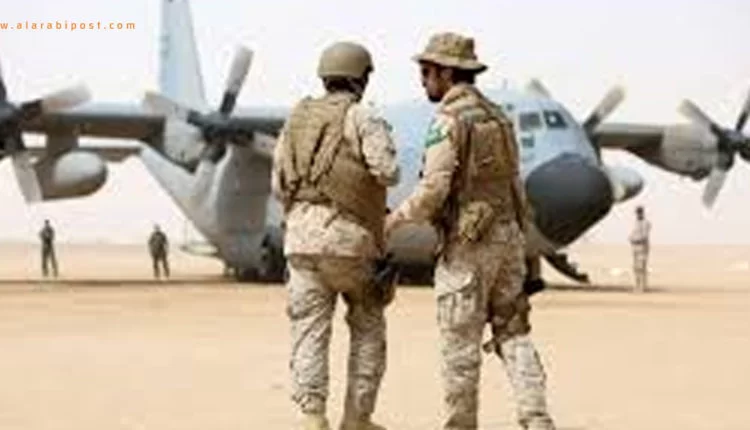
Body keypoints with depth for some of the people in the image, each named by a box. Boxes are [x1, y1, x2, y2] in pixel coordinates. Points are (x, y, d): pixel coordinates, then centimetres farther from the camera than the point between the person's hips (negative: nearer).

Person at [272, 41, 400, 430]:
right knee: (367, 329, 12)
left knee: (309, 329, 2)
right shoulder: (362, 118, -3)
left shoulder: (296, 119, 14)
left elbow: (278, 186, 14)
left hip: (301, 237, 4)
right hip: (349, 238, -4)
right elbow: (387, 172, -14)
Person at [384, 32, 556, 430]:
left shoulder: (448, 121, -12)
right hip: (507, 236, 8)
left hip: (467, 243, -8)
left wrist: (396, 218, -4)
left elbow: (434, 189, -20)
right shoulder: (496, 117, 14)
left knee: (460, 342, 1)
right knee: (512, 334, 8)